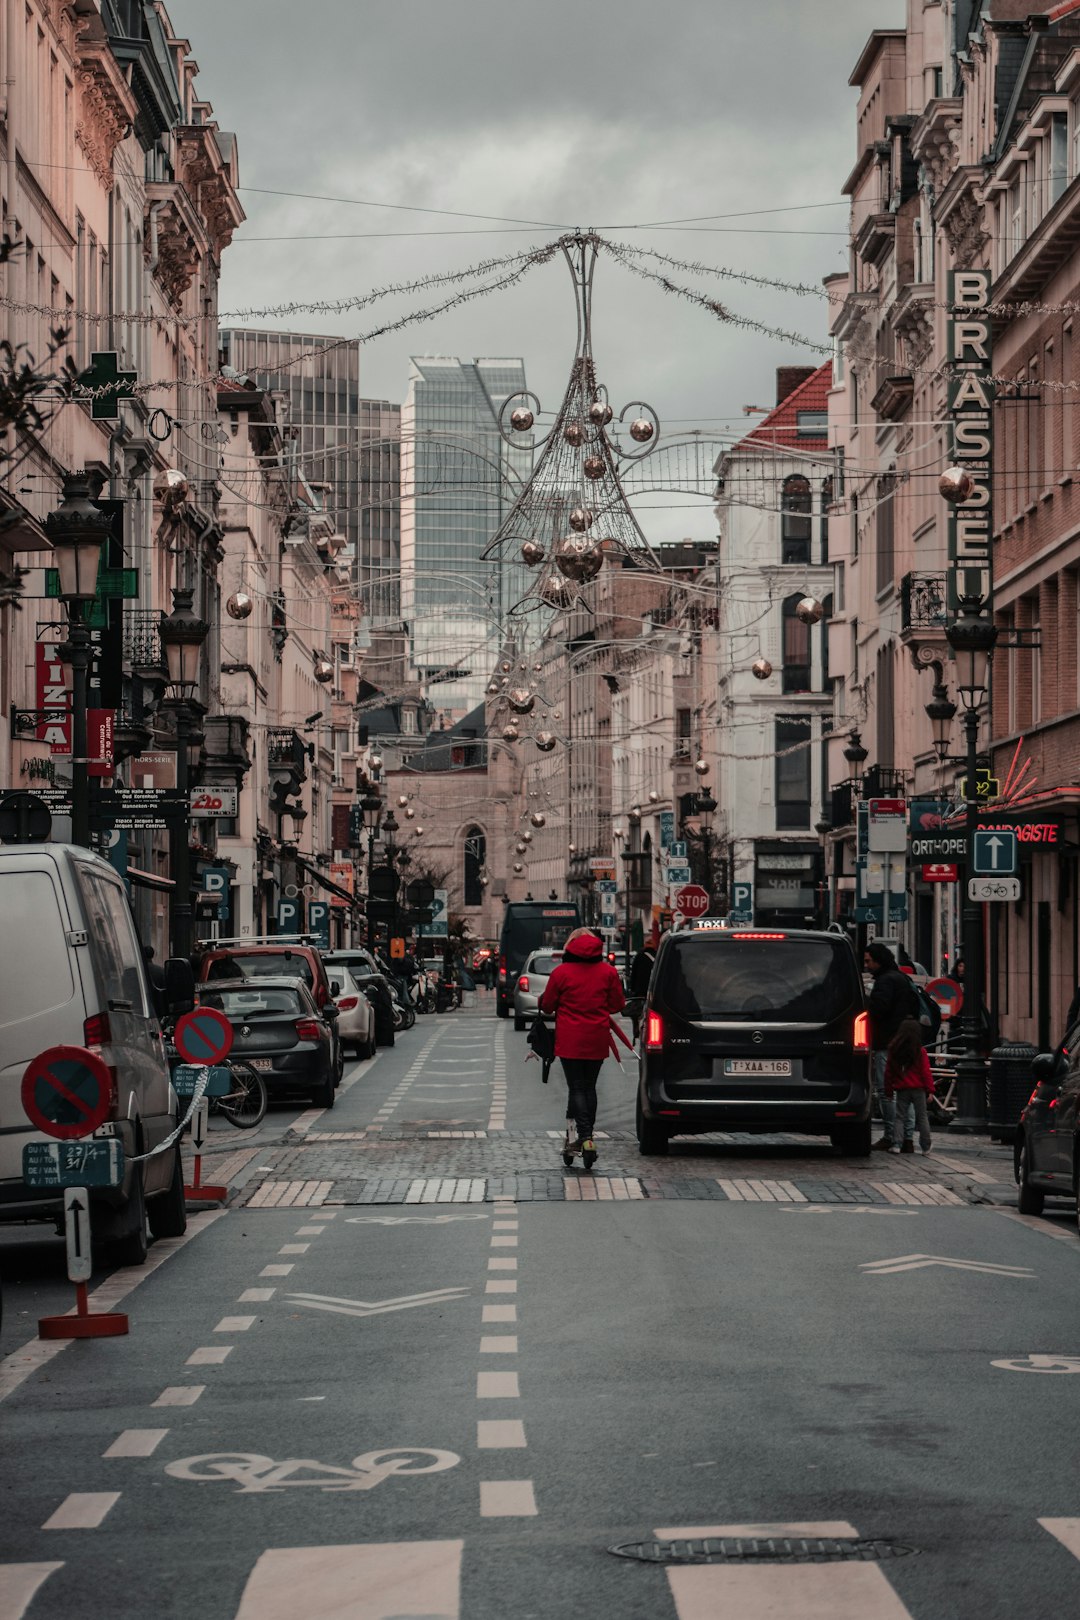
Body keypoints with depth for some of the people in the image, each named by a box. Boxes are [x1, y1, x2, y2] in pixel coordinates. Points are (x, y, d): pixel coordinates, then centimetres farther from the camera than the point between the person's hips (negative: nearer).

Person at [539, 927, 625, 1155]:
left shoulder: (561, 972, -7)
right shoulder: (608, 972, 1)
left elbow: (547, 1006, 0)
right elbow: (617, 1005, 5)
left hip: (570, 1040, -3)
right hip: (598, 1040, 3)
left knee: (576, 1088, -2)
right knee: (589, 1087, 15)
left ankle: (585, 1137, -15)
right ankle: (585, 1137, 18)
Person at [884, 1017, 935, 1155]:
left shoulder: (893, 1050, 1)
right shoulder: (920, 1051, -8)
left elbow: (888, 1072, 6)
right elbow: (926, 1072, -8)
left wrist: (889, 1090, 13)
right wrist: (930, 1089, -3)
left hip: (901, 1089, 2)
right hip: (918, 1088, -2)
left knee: (899, 1117, 7)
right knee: (922, 1116, 9)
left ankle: (897, 1144, -5)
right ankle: (926, 1145, 14)